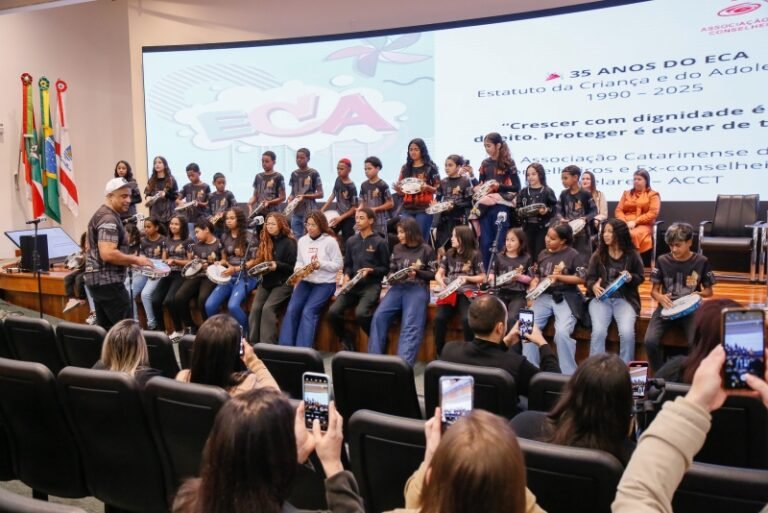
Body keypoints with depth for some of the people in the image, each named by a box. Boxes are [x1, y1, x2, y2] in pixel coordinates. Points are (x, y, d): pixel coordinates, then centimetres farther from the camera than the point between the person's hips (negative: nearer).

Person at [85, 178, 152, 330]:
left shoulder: (101, 214, 17)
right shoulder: (109, 219, -16)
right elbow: (108, 254, -26)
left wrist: (129, 259, 17)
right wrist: (136, 260, -15)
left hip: (97, 279, 10)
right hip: (108, 280, -10)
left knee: (105, 328, 12)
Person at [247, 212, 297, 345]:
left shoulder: (289, 242, -6)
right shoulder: (265, 240, 11)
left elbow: (293, 267, -7)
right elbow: (259, 260, 19)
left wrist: (277, 265, -22)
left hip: (283, 283, -5)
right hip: (266, 282, 5)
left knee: (268, 308, -24)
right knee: (255, 308, -15)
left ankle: (268, 345, -21)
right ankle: (253, 343, -10)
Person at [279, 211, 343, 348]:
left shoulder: (330, 241, -8)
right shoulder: (302, 240, 10)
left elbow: (339, 265, -7)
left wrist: (321, 264, -21)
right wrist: (298, 269, -5)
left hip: (325, 283, -5)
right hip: (306, 281, 5)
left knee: (308, 311, -23)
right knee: (291, 309, -14)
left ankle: (303, 349, -18)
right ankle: (286, 347, -9)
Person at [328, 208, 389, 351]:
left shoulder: (380, 242, 1)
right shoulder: (351, 241, 15)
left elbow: (385, 268, 3)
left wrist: (371, 271, -15)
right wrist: (346, 276, -2)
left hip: (371, 285, -5)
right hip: (353, 284, 5)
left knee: (360, 313, -32)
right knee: (333, 312, -19)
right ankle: (347, 342, 5)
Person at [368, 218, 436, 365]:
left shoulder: (426, 250, 5)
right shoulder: (397, 249, 16)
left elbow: (433, 274, 4)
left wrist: (417, 272, -12)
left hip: (418, 288, -4)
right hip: (398, 287, 4)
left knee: (410, 326, -22)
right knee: (379, 317, -18)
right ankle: (374, 358, -15)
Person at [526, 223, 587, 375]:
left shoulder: (573, 255, -2)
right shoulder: (543, 254, 14)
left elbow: (581, 278, -7)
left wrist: (558, 276, -13)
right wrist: (533, 285, 1)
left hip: (566, 297, -5)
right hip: (544, 296, 5)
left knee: (562, 332, -27)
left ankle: (568, 374, -11)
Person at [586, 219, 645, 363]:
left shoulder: (632, 255, 2)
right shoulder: (598, 254, 4)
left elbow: (641, 277, 11)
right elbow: (589, 277, 7)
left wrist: (631, 278, -12)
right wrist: (594, 286, -16)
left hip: (625, 299, -1)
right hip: (601, 298, 1)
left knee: (627, 332, -25)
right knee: (598, 331, -25)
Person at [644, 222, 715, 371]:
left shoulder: (701, 261, 2)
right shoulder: (662, 260, 4)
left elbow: (709, 291, 12)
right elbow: (654, 290, 9)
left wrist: (700, 294, -12)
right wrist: (660, 297, -14)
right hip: (666, 308, 1)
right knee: (650, 341, -25)